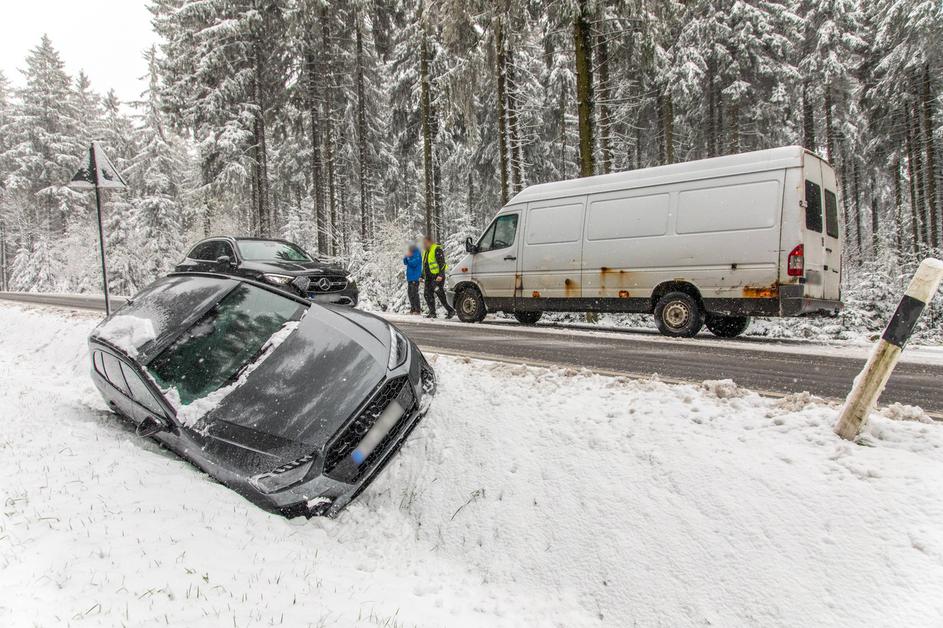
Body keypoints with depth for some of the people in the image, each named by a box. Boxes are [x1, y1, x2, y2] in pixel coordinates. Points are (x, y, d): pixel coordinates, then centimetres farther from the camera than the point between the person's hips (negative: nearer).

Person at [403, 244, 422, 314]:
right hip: (410, 277, 9)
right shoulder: (411, 256, 13)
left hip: (415, 278, -9)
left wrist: (409, 257, -13)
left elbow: (413, 263, -21)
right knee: (410, 293, 11)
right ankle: (412, 308, 19)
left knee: (414, 293, -10)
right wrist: (406, 257, -4)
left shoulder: (417, 256, -10)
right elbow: (405, 262, 13)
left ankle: (417, 309, -8)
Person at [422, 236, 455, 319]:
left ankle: (450, 311, -2)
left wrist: (440, 275, -25)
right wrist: (422, 276, 21)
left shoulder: (437, 250, -10)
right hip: (429, 277, 9)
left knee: (440, 294, -11)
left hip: (437, 277, -9)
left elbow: (442, 263, -17)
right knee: (427, 294, 2)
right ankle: (432, 313, 7)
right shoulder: (425, 251, 19)